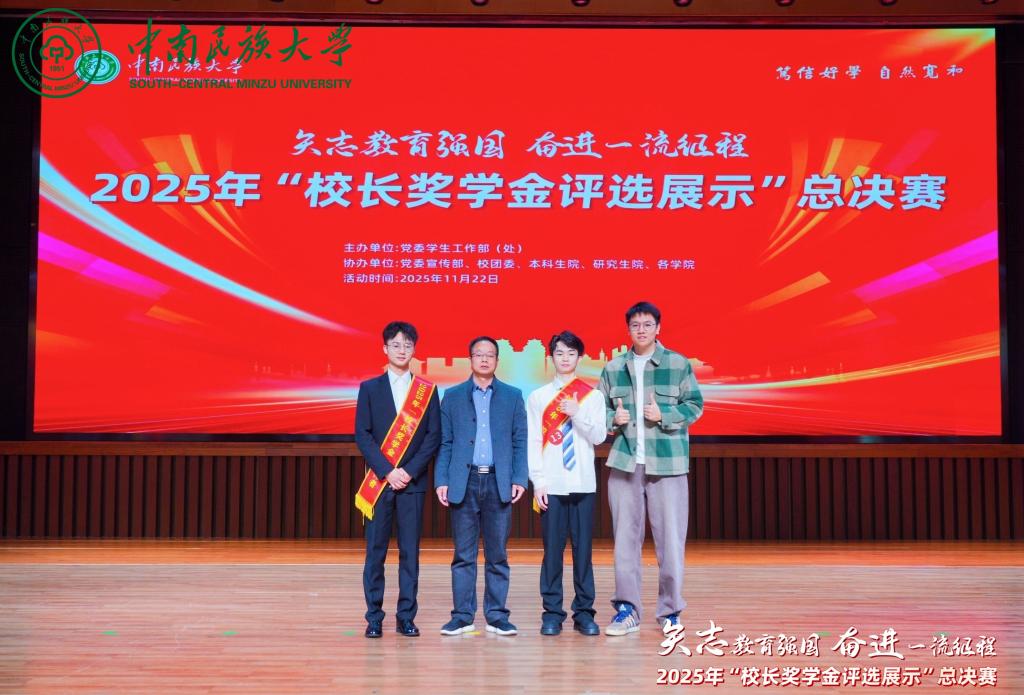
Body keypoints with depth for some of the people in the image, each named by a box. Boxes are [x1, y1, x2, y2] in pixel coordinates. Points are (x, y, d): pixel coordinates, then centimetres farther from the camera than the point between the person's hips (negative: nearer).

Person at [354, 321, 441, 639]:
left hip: (412, 481, 1)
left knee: (410, 552, 3)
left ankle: (406, 617, 10)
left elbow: (434, 436, 3)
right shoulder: (369, 388, 6)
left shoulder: (427, 390, 8)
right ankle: (374, 618, 9)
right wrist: (387, 472, -11)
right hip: (378, 481, 0)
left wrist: (410, 471, -9)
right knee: (375, 552, 2)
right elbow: (362, 435, 0)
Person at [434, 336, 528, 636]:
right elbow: (445, 443, 6)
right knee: (463, 554, 3)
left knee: (497, 554, 4)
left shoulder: (513, 396, 9)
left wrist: (519, 479, -3)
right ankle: (462, 615, 9)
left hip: (499, 483, 0)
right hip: (464, 482, 0)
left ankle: (496, 616, 11)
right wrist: (441, 481, -2)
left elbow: (520, 441, 6)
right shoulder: (453, 396, 9)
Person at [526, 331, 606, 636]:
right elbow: (533, 442, 3)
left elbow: (599, 436, 0)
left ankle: (584, 612, 10)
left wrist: (577, 414, -13)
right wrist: (538, 482, -4)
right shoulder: (538, 397, 6)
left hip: (583, 483, 1)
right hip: (551, 484, 0)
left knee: (583, 548, 2)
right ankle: (552, 613, 9)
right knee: (552, 548, 1)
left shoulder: (593, 396, 7)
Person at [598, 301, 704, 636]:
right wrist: (614, 418, -6)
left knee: (671, 539, 0)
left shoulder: (679, 364, 1)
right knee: (625, 538, 7)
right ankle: (627, 609, 16)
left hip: (667, 463, -2)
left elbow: (695, 405, 2)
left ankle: (670, 611, 14)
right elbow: (601, 410, 15)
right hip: (624, 463, 3)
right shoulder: (613, 368, 9)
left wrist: (663, 415, -13)